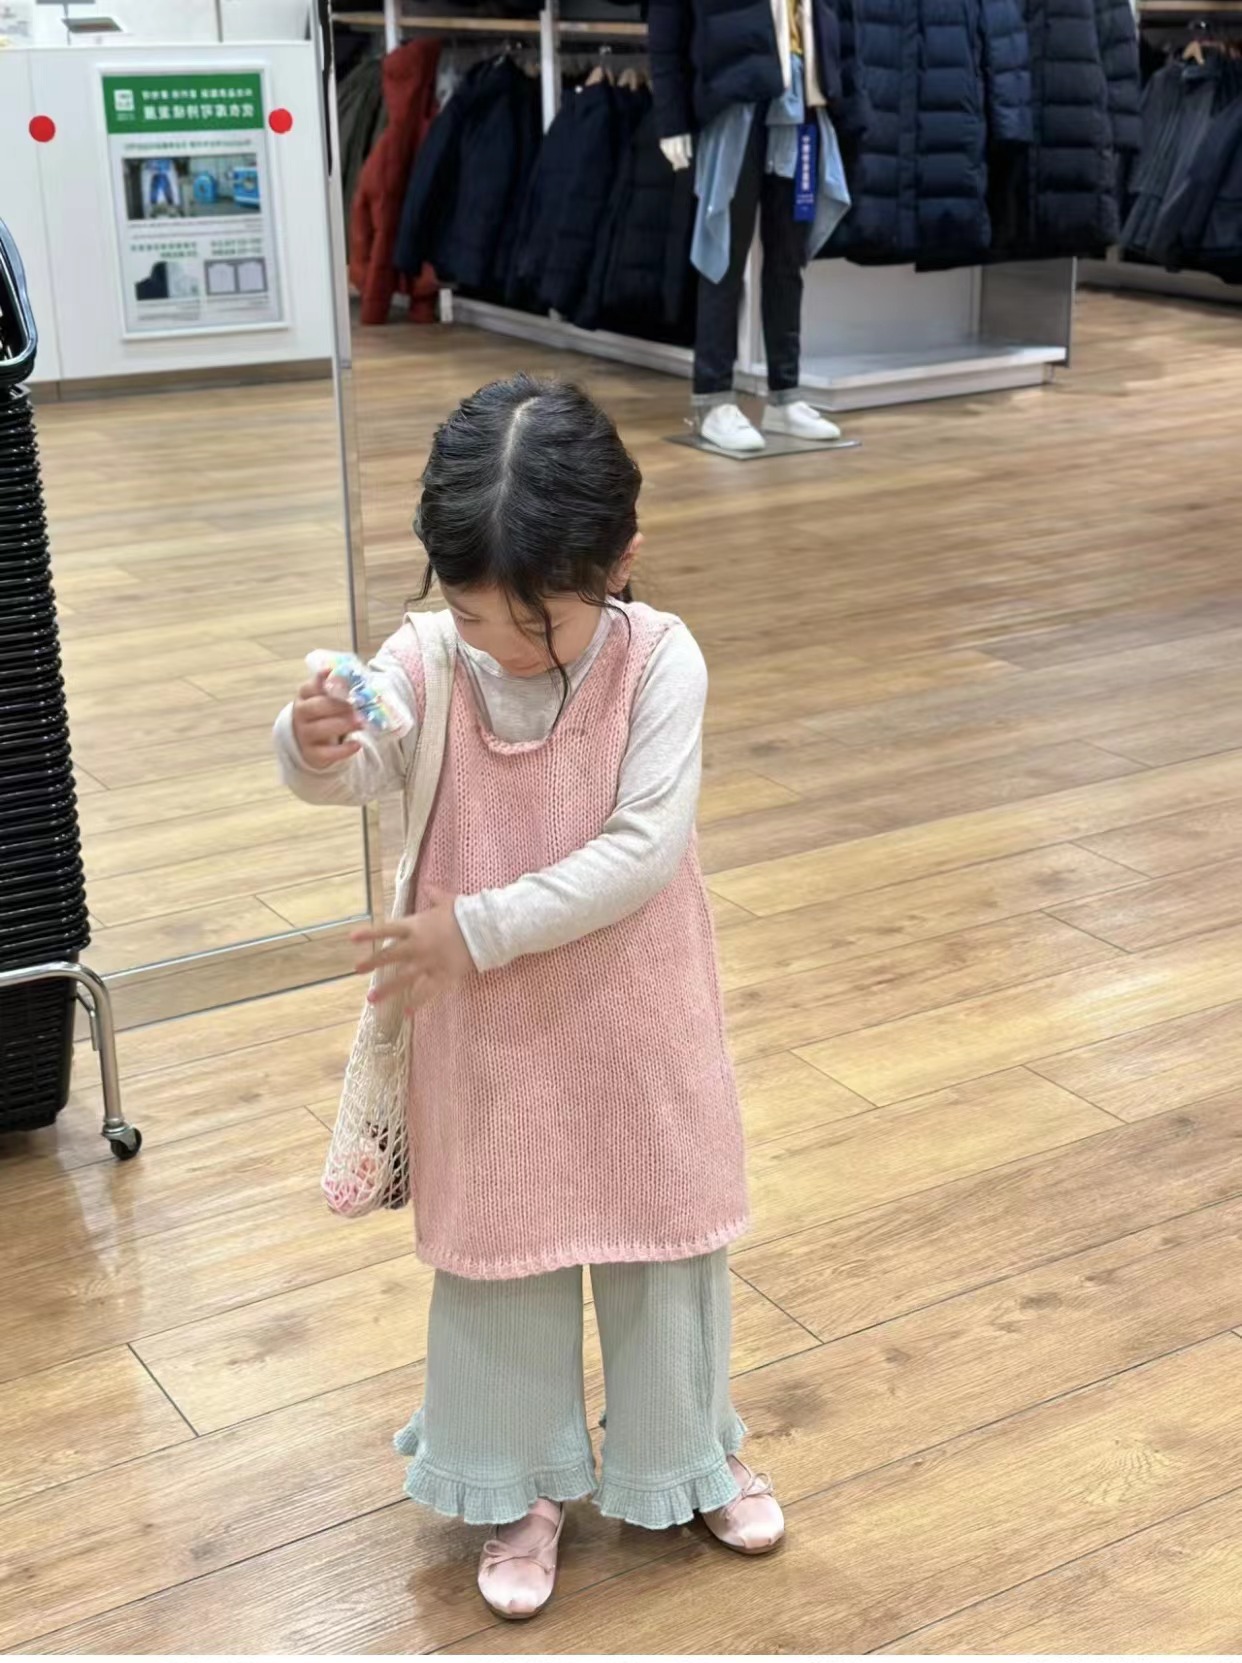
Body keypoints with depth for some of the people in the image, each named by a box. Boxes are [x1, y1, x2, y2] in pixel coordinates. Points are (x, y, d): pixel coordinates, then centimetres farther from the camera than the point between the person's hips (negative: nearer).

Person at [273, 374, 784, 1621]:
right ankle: (522, 1485, 37)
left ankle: (684, 1460, 42)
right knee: (497, 1253, 15)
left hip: (634, 1027, -1)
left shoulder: (660, 660, -19)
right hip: (487, 1038, 1)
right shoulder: (426, 660, -12)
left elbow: (645, 850, -24)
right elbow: (360, 774, -25)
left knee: (662, 1237, 18)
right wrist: (314, 746, -49)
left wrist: (483, 929, -26)